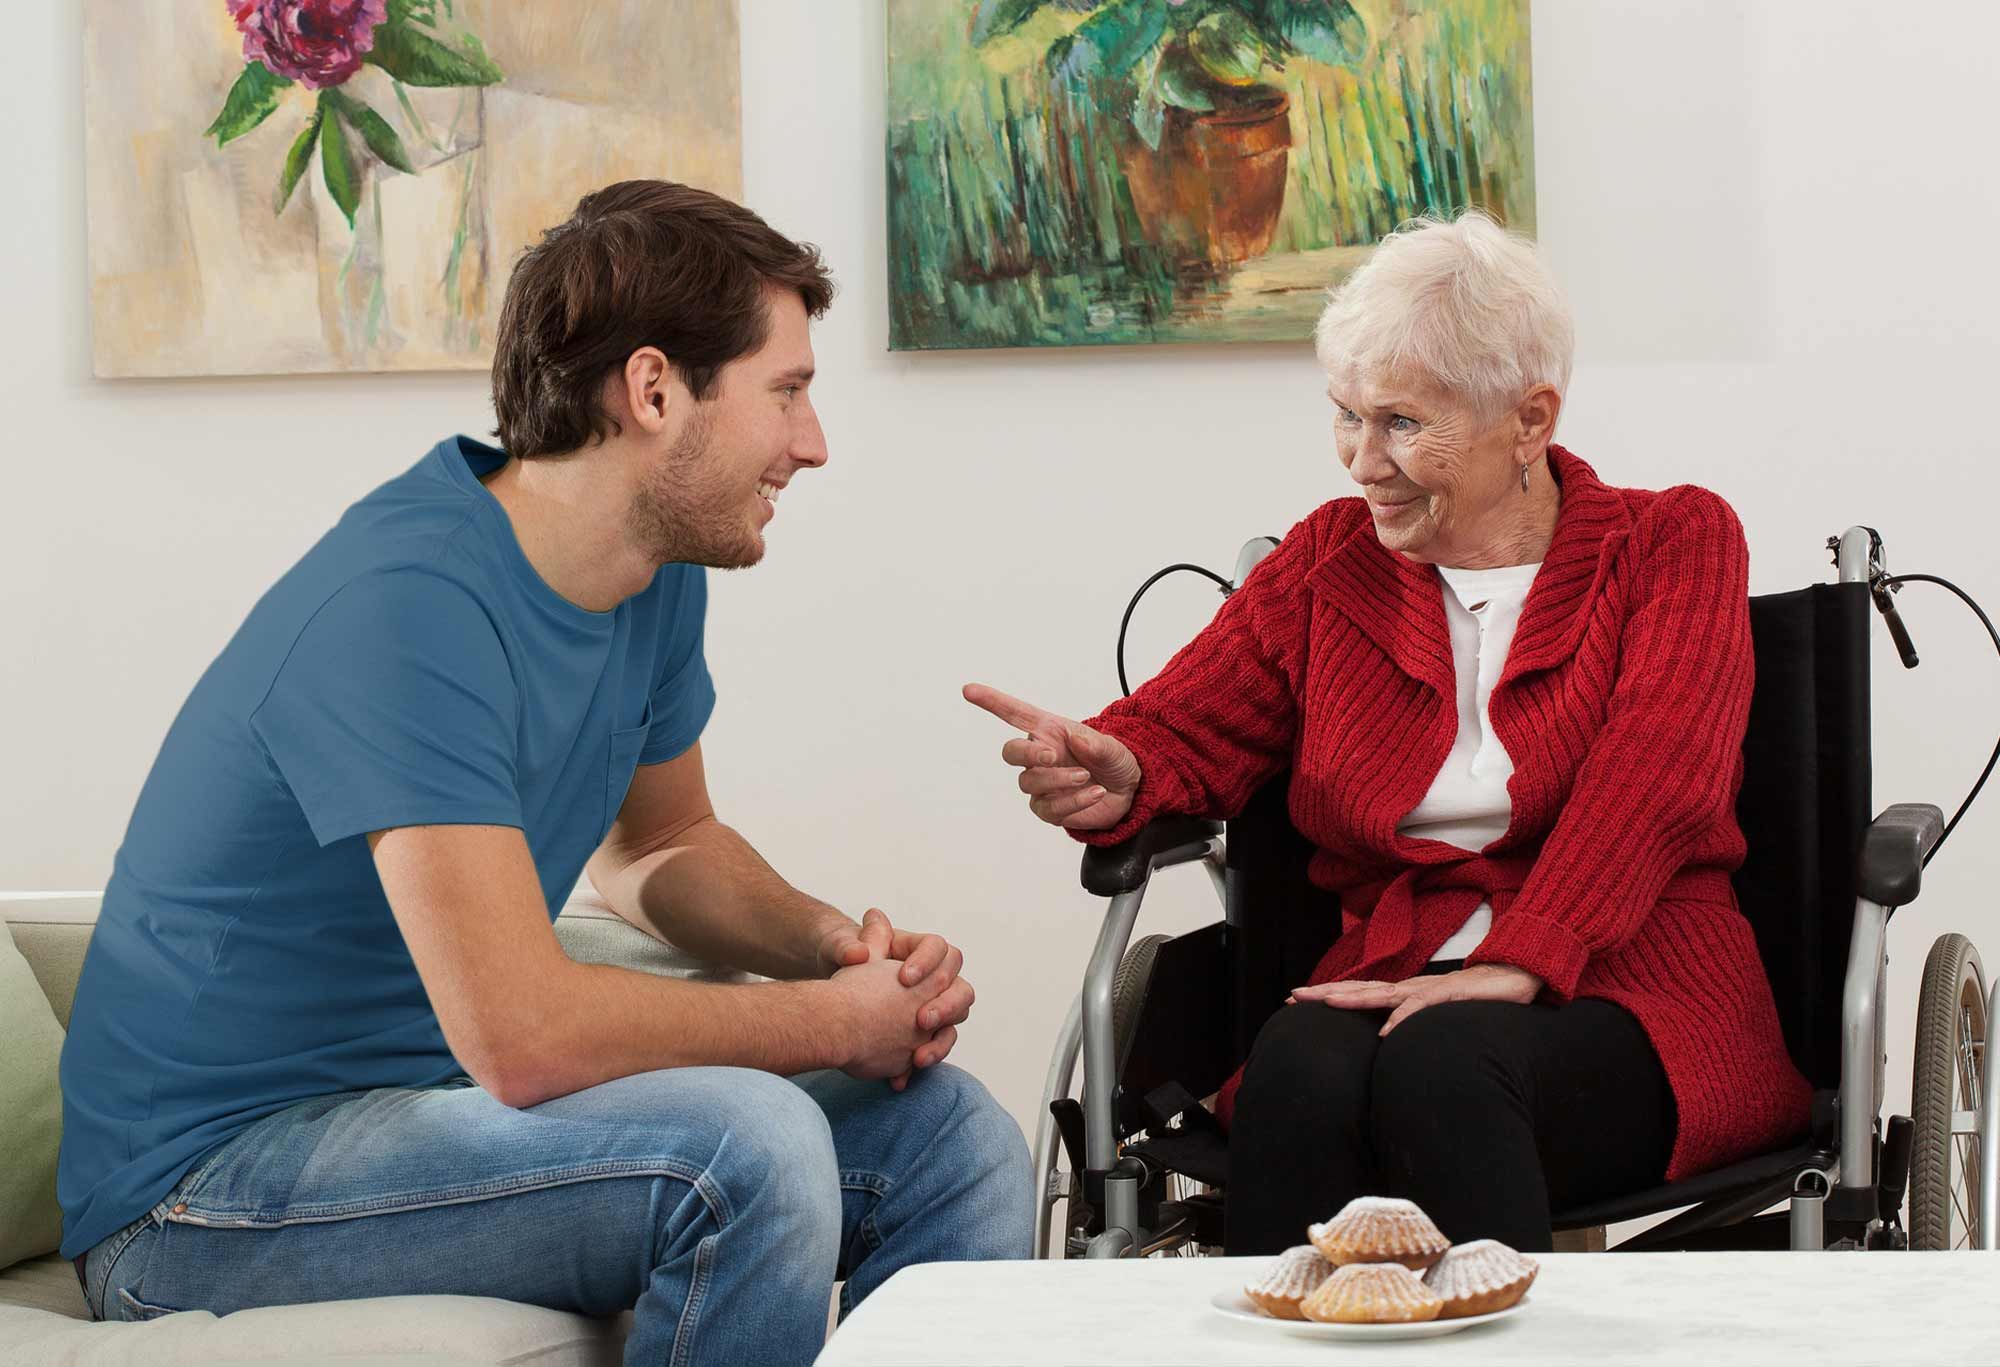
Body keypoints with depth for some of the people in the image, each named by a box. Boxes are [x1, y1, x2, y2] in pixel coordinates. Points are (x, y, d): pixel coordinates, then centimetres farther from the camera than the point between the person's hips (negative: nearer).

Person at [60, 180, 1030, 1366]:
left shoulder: (660, 576, 3)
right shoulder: (411, 602, -26)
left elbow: (660, 845, 21)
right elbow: (520, 1033, -33)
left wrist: (839, 943, -1)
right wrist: (834, 1020, -18)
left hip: (436, 1094, 9)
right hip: (210, 1186, -9)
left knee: (954, 1141, -1)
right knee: (749, 1144, -29)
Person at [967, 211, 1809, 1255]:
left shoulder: (1675, 543, 7)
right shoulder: (1333, 557, 17)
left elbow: (1652, 776, -10)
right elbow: (1187, 728, 10)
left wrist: (1517, 964, -25)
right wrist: (1110, 776, -17)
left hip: (1624, 992, -2)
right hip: (1392, 982, 3)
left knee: (1442, 1061, -36)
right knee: (1300, 1070, -34)